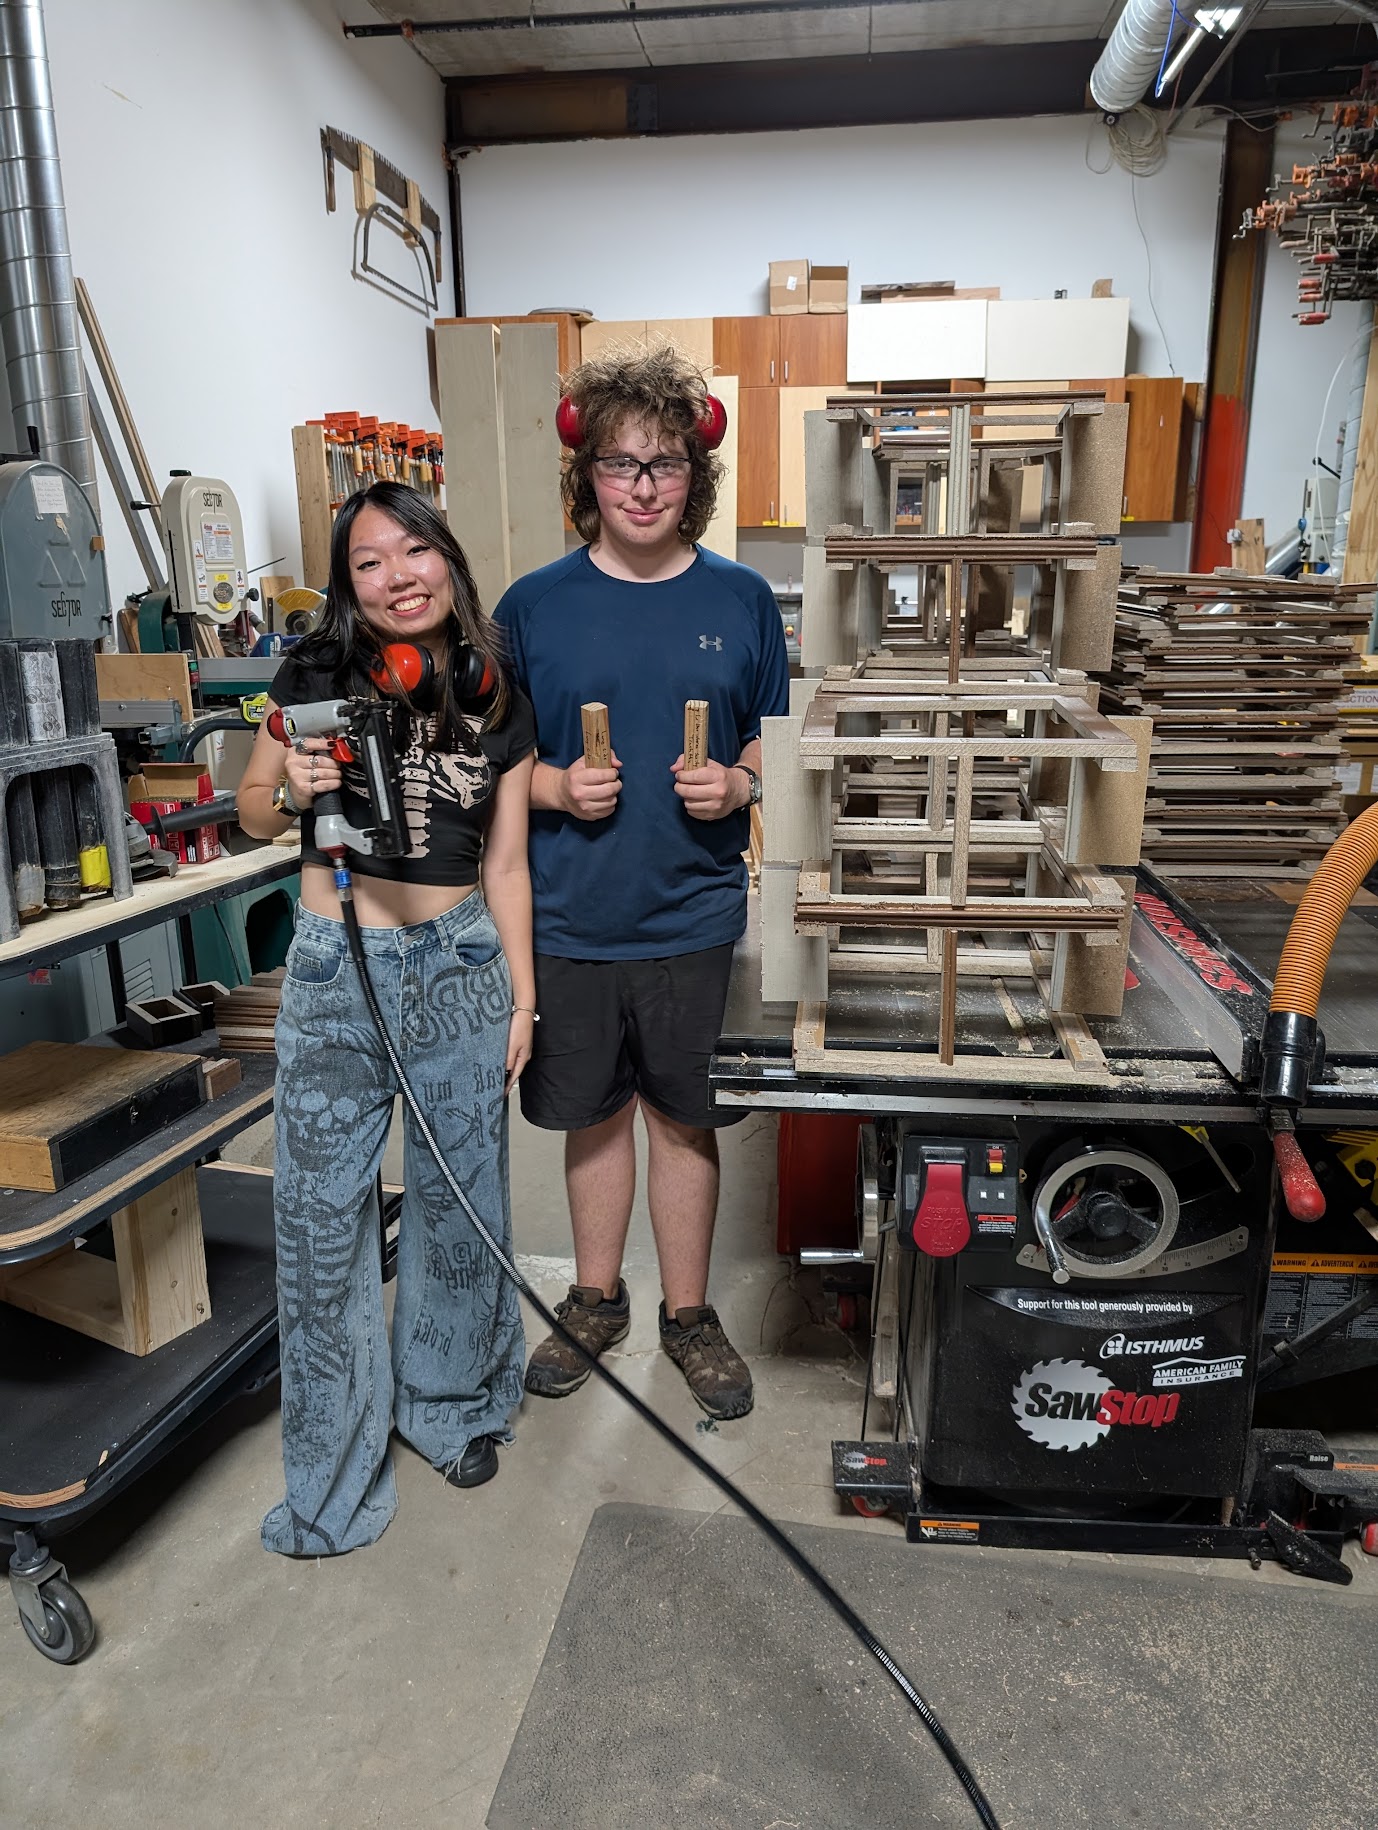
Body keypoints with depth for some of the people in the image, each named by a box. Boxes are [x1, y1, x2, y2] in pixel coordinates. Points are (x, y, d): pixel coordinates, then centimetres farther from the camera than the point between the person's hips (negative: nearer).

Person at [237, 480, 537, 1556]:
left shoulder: (500, 704, 2)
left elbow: (506, 866, 5)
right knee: (324, 1212, 4)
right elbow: (253, 814, 8)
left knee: (460, 1195, 11)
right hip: (335, 967, -1)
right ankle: (336, 1470, 24)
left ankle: (453, 1402, 37)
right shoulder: (315, 676, -2)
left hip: (460, 963, 1)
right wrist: (292, 791, -14)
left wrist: (522, 997, 4)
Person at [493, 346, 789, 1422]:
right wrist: (556, 788, -15)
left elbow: (777, 745, 8)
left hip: (696, 916, 0)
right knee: (594, 1112, 15)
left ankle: (688, 1313, 33)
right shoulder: (534, 605, -1)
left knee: (685, 1117, 12)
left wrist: (738, 785, -13)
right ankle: (597, 1300, 37)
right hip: (572, 917, 1)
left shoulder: (740, 601, 1)